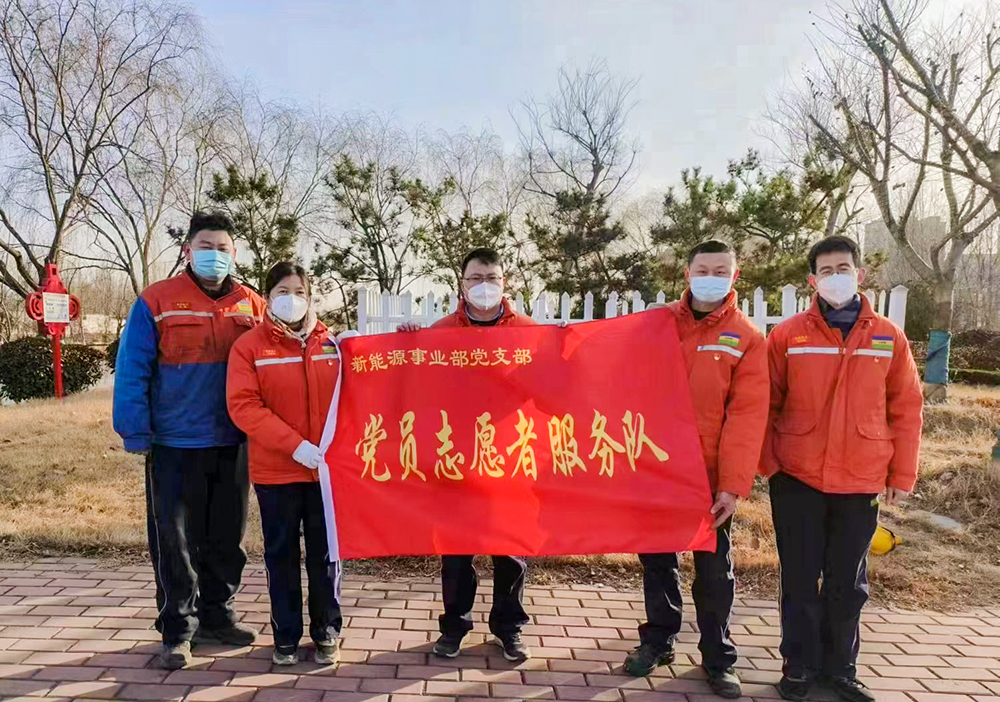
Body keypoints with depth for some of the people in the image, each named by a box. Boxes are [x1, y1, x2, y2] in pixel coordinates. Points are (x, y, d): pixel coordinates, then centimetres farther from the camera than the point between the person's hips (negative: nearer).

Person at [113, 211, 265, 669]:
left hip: (233, 443, 3)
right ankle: (177, 629, 20)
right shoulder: (156, 302, -4)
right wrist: (136, 433, -11)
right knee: (175, 540, 5)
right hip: (175, 444, -3)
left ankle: (217, 615, 31)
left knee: (227, 536, 14)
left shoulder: (252, 306, 5)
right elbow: (132, 371, -6)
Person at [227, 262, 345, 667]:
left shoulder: (331, 343, 5)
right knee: (281, 555, 10)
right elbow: (243, 406, -10)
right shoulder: (249, 346, -2)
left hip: (327, 468, 1)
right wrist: (294, 444, -18)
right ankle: (286, 636, 26)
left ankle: (327, 634, 25)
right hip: (275, 471, -1)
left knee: (326, 553, 9)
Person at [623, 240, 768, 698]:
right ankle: (657, 640, 32)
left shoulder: (747, 339, -4)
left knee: (714, 568, 10)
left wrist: (733, 484, -15)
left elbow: (746, 416, -10)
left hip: (709, 475, -2)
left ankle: (717, 657, 27)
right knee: (656, 560, 14)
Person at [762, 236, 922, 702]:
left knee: (849, 583, 13)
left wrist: (902, 475, 3)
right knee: (800, 580, 9)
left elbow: (906, 411, 5)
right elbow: (766, 406, 0)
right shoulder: (788, 336, -3)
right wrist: (768, 462, -4)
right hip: (797, 480, -1)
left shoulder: (889, 338, 2)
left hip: (862, 484, 2)